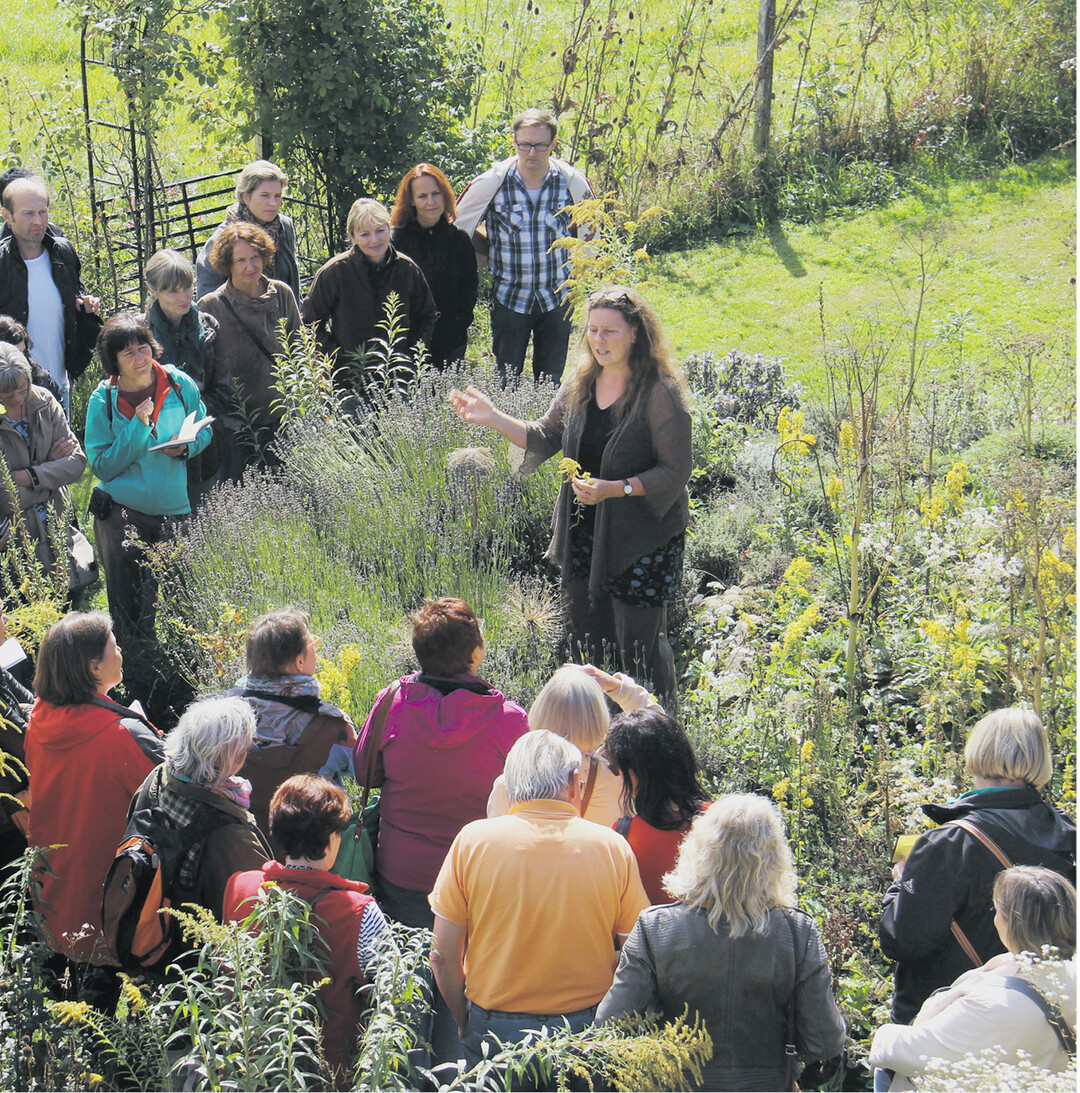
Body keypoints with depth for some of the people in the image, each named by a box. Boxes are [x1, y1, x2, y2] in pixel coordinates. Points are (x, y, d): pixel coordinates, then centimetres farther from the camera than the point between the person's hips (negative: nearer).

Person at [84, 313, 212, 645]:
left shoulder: (179, 384, -2)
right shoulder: (103, 400, -6)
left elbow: (204, 430, 12)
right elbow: (102, 466, -9)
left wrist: (186, 447, -10)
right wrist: (137, 428, -18)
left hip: (174, 507, 2)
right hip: (122, 509, -2)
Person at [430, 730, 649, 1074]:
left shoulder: (472, 840, -7)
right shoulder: (613, 848, -6)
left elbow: (444, 956, -4)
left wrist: (465, 1022, 11)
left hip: (494, 1030, 0)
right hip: (587, 1031, 0)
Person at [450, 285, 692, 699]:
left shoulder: (660, 394, -16)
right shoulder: (581, 384, 5)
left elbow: (677, 471, -16)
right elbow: (545, 438, 14)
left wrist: (615, 489, -26)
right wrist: (491, 417, 3)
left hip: (642, 540, -7)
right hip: (584, 533, 7)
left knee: (640, 649, -3)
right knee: (584, 638, 16)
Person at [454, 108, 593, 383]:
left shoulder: (572, 181, -5)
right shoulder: (492, 182, -10)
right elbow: (457, 229, 2)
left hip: (557, 299, 1)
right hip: (509, 298, -1)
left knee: (551, 382, 9)